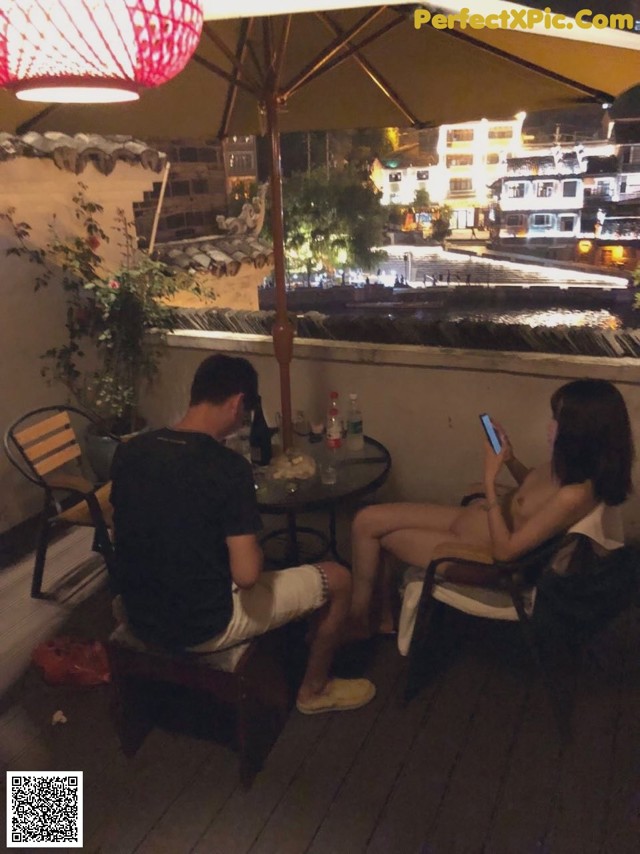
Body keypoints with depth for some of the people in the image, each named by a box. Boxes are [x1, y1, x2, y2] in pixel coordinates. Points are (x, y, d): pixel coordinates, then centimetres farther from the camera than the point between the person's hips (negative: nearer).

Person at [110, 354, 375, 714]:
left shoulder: (128, 451, -4)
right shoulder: (227, 467, -24)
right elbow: (247, 574, -26)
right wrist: (255, 548, -5)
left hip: (140, 618, 7)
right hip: (205, 627, -6)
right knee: (337, 579, 9)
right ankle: (315, 689, 31)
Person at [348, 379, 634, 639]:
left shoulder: (574, 495, -32)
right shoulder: (569, 462, -7)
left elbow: (505, 549, -26)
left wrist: (490, 480, -25)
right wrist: (510, 459, -3)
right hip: (472, 518, 9)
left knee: (369, 530, 0)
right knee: (367, 519, 2)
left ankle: (356, 625, 24)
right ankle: (382, 619, 19)